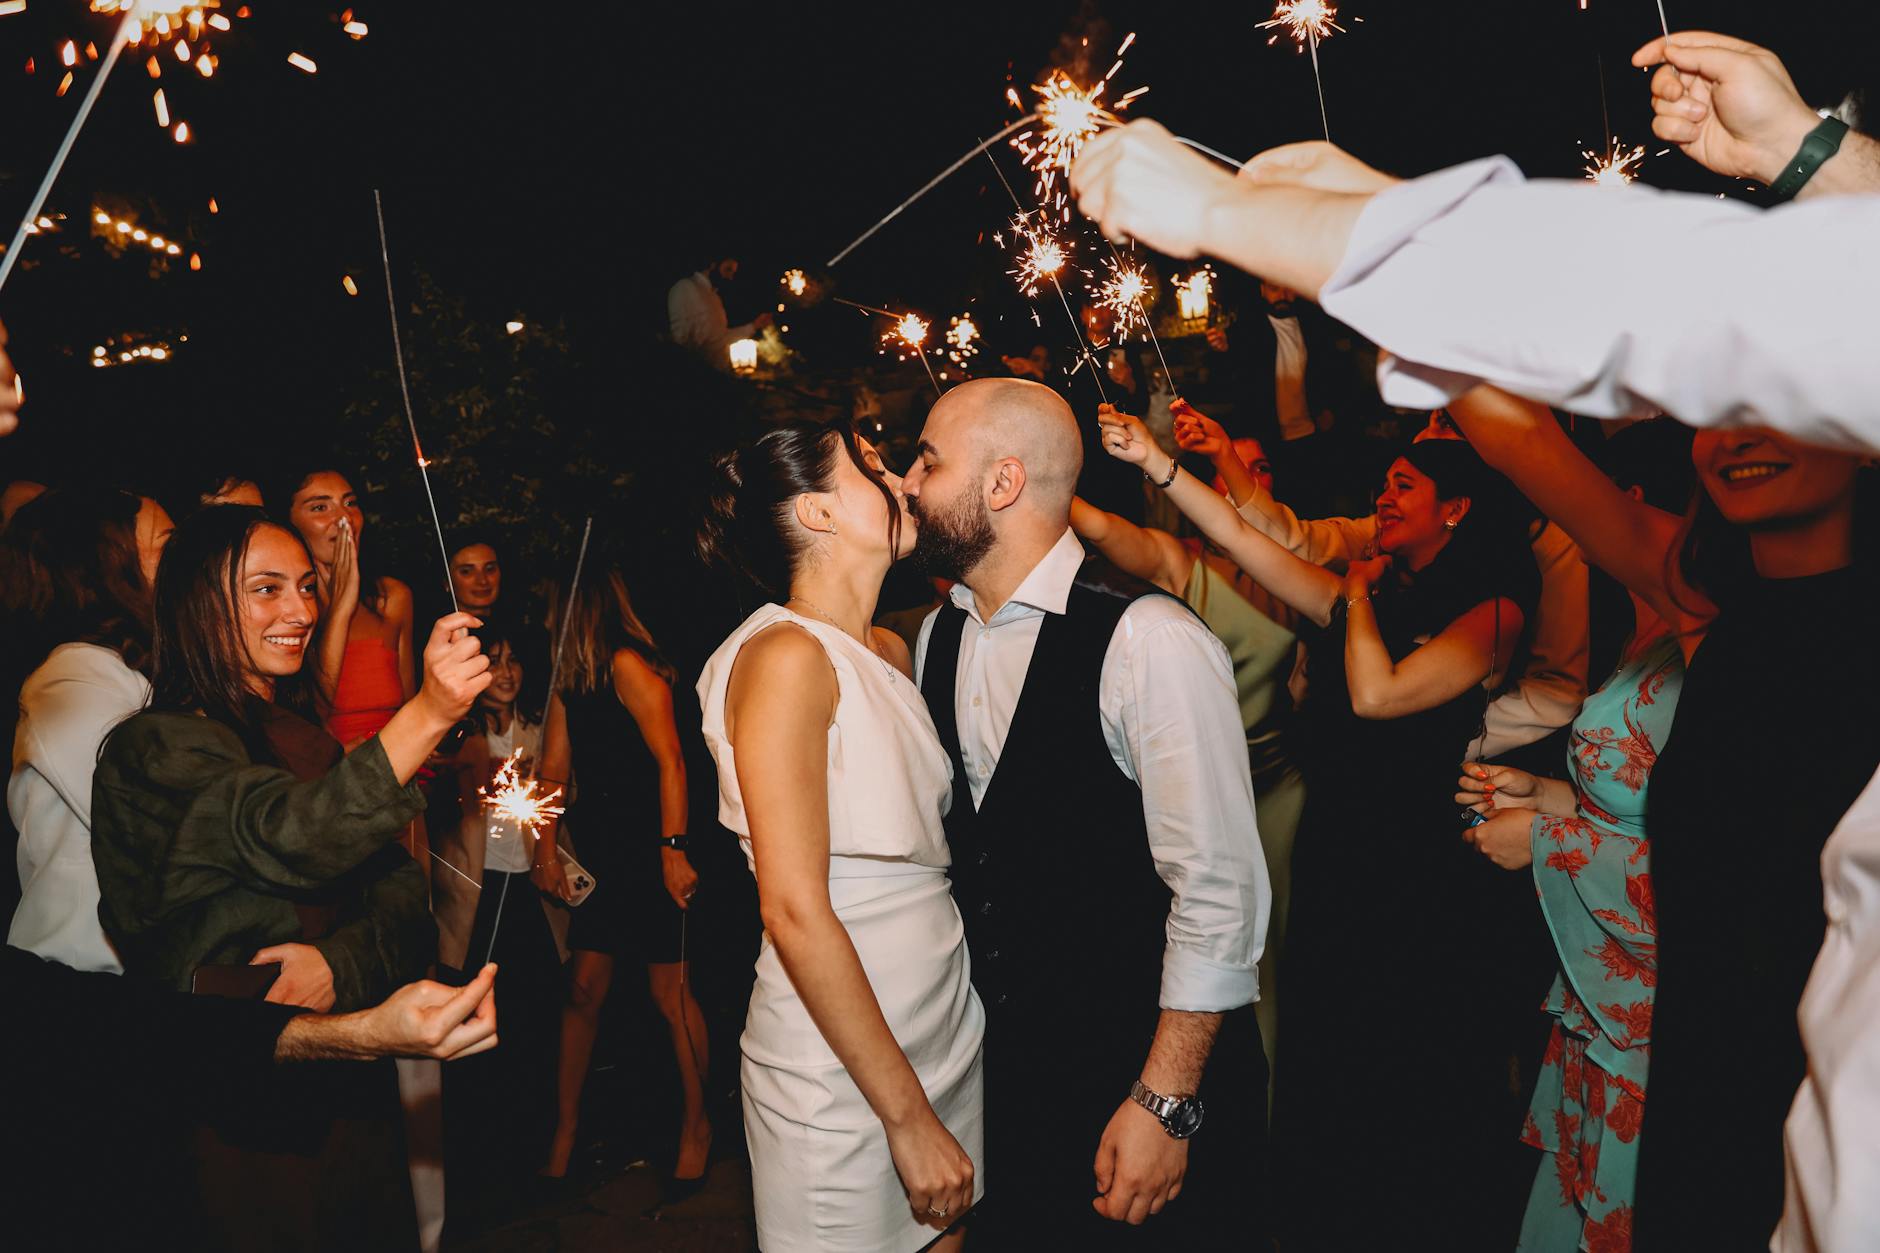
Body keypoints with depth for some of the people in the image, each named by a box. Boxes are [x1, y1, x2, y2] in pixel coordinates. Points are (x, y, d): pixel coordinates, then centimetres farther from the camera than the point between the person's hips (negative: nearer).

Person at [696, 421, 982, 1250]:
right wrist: (908, 1114, -18)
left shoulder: (891, 651, 9)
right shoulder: (786, 655, -17)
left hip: (945, 1033, 8)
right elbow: (794, 910, -21)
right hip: (842, 1074, -7)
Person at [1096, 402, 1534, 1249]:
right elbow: (1241, 538, 3)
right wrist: (1154, 461, -4)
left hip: (1426, 888, -6)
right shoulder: (1366, 595, 9)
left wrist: (1359, 594, -7)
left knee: (1429, 1094, 9)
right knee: (1321, 1075, 16)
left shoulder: (1492, 612, -8)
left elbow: (1376, 694, -22)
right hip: (1335, 867, 6)